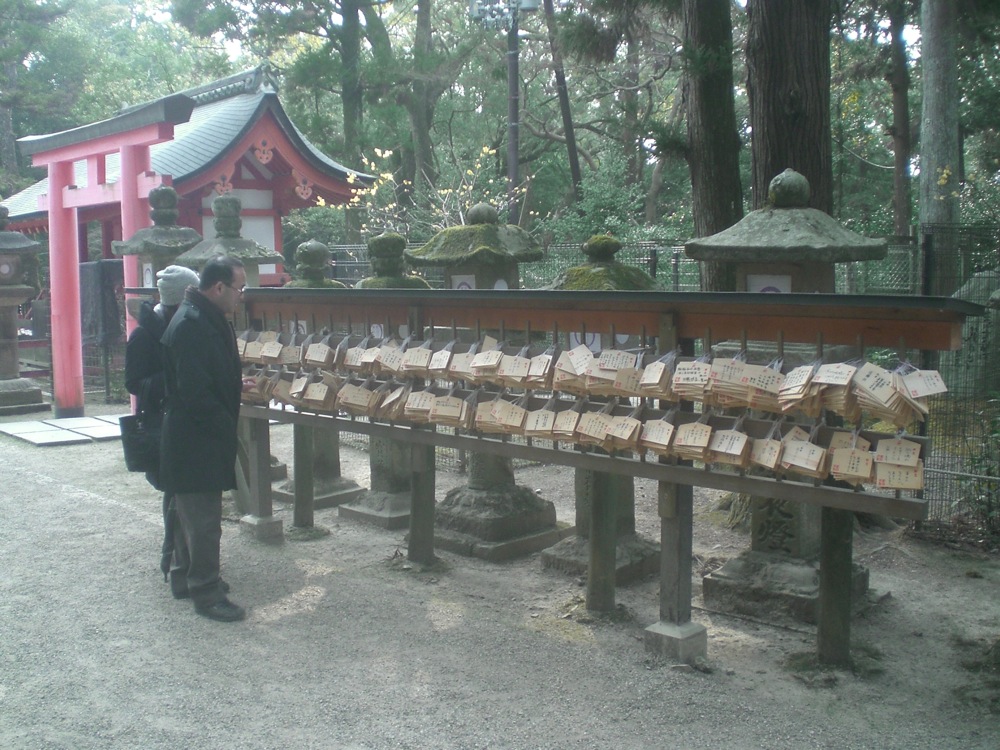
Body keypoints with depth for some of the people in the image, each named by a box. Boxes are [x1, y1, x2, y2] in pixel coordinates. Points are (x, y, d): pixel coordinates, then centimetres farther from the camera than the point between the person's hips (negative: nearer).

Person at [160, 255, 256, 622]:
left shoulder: (210, 319, 11)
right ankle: (205, 592, 9)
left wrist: (235, 383, 9)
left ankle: (184, 577, 35)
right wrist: (226, 425, -17)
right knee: (204, 519, -2)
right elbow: (195, 392, -26)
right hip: (196, 440, -11)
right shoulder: (191, 325, -23)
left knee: (193, 512, 21)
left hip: (200, 437, 11)